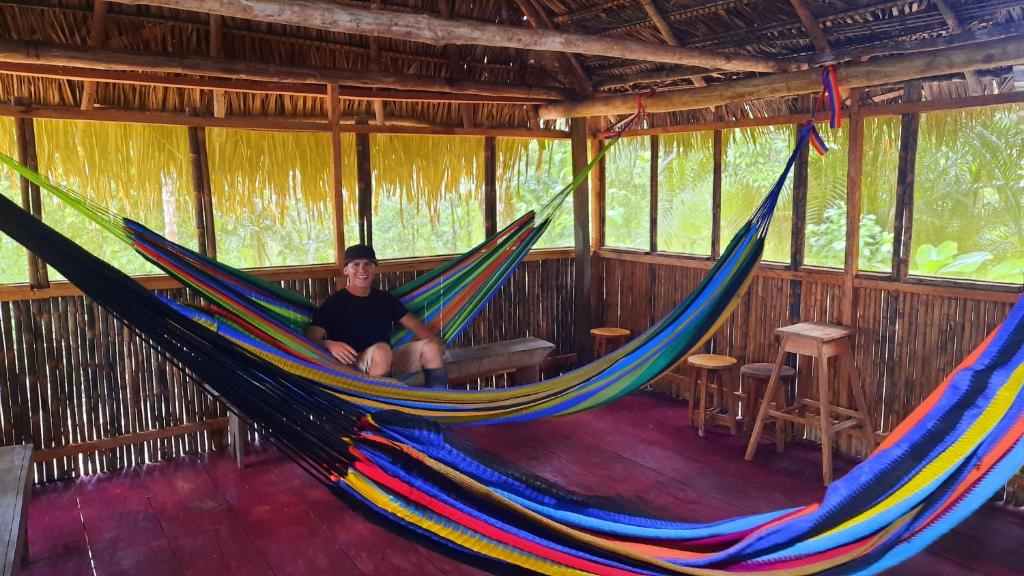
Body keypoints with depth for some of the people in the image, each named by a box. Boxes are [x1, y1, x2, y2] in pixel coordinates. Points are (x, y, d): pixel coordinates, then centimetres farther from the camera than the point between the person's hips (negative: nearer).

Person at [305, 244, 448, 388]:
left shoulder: (386, 299, 12)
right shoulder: (334, 302, -3)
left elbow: (414, 324, 10)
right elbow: (311, 338, -13)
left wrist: (434, 340, -10)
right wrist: (329, 345, -36)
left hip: (388, 361, 5)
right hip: (353, 366, -5)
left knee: (430, 347, -16)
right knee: (381, 350, -37)